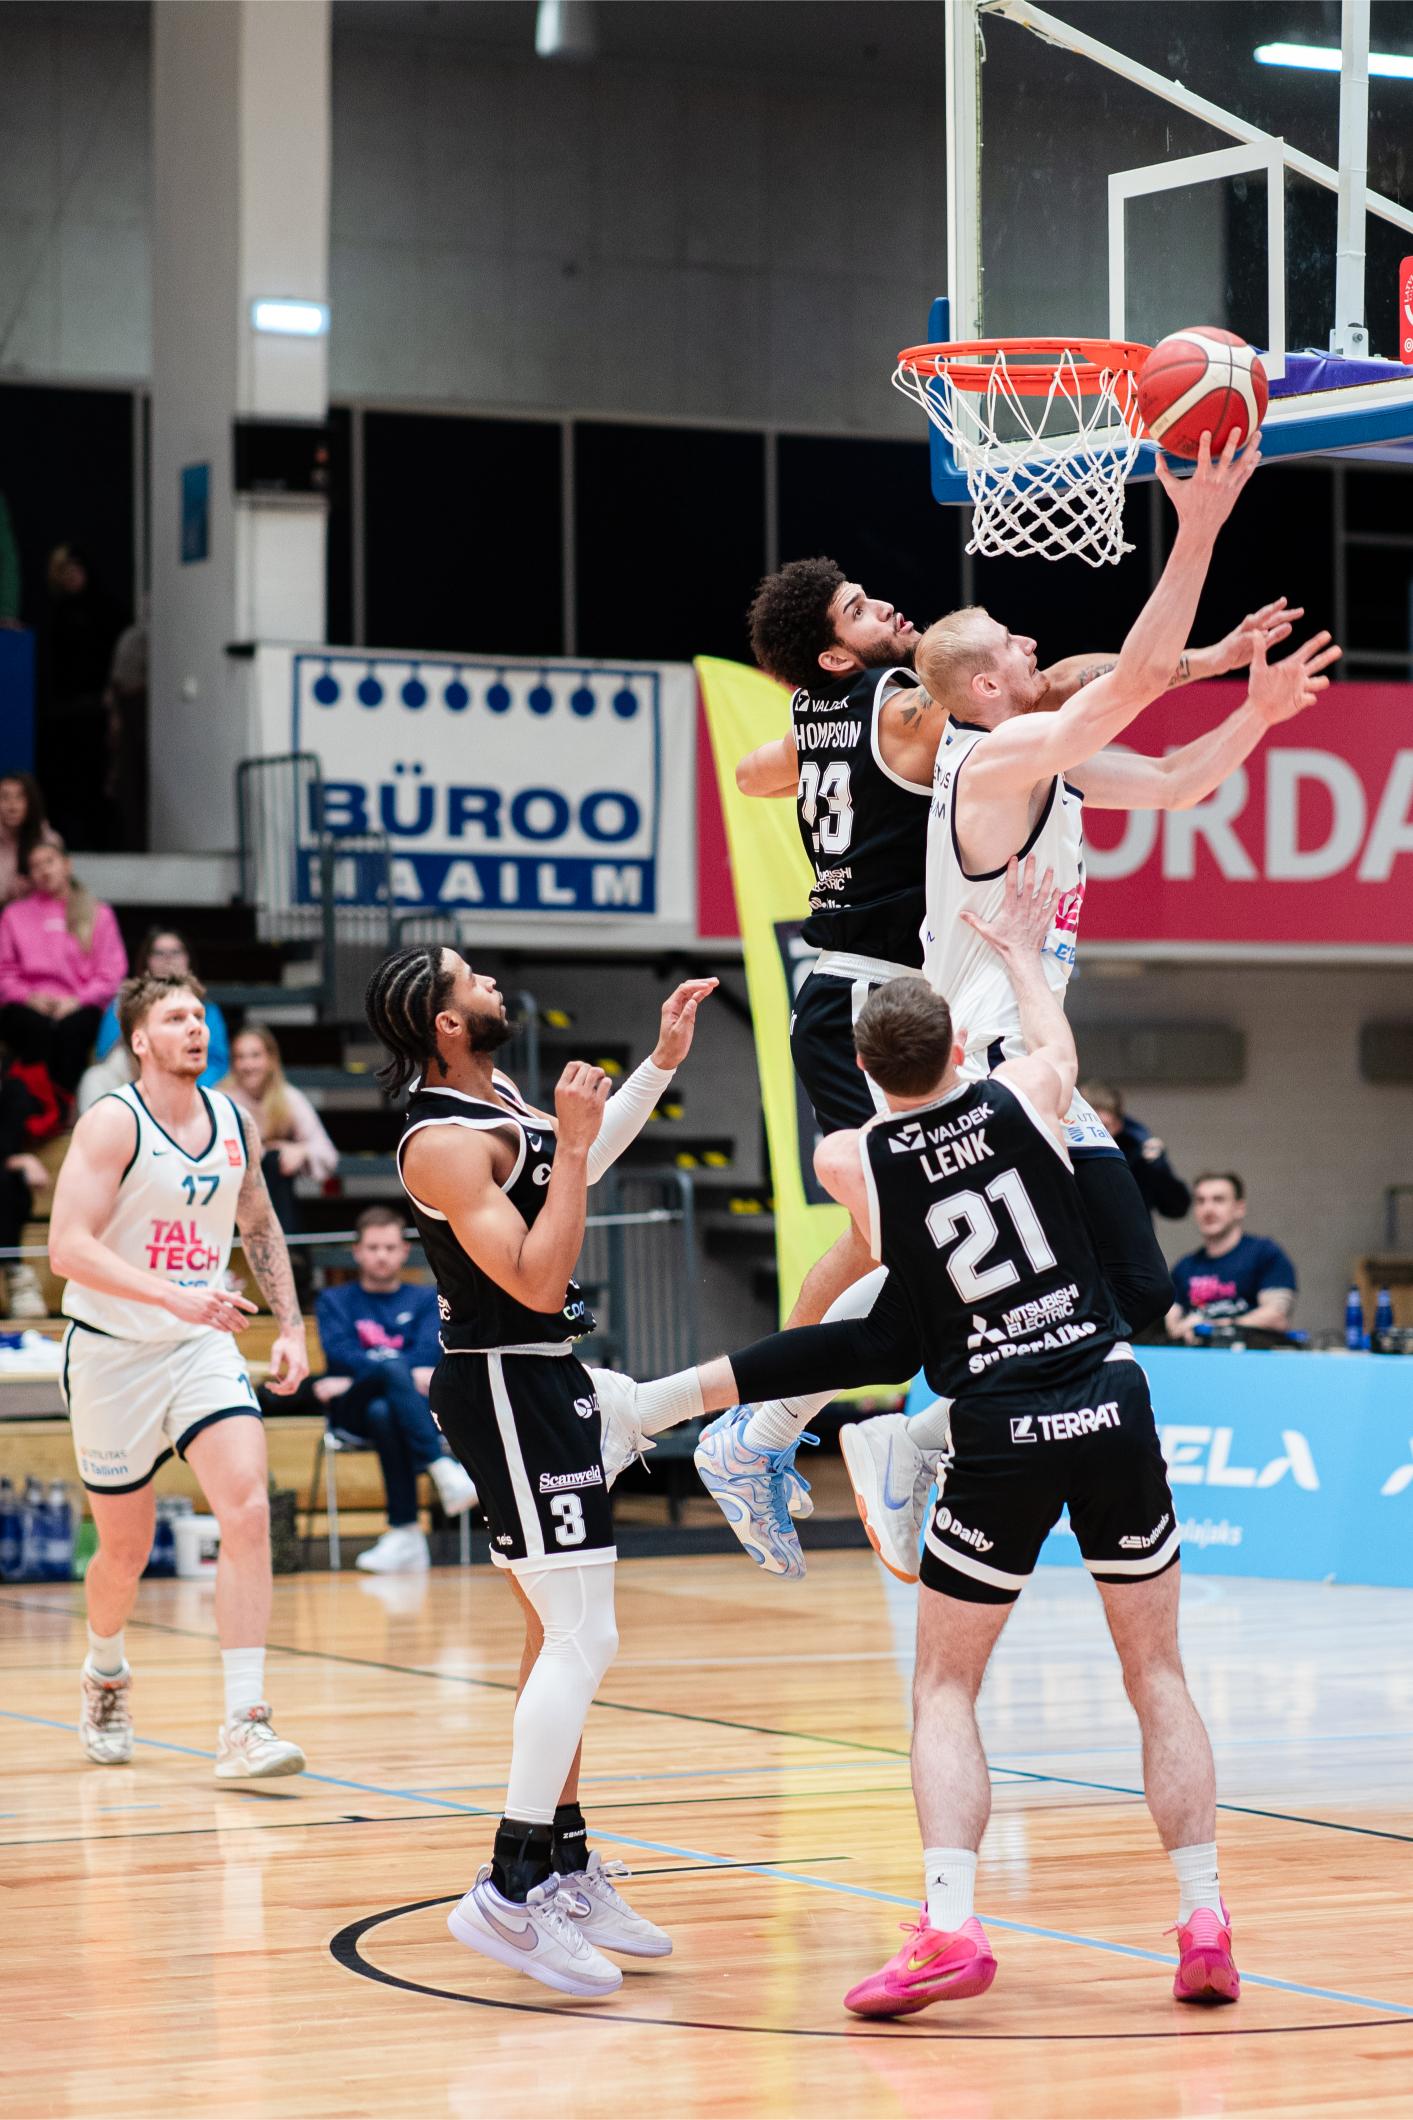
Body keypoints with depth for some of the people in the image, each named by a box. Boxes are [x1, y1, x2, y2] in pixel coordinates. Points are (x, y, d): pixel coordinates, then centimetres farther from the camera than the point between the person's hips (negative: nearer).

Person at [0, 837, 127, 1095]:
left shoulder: (99, 914, 18)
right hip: (28, 1007, 1)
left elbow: (112, 972, 8)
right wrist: (27, 997, -7)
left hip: (77, 1007, -1)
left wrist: (77, 1001, -8)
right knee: (38, 1028, -35)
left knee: (70, 1029, -36)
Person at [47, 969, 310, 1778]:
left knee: (249, 1509, -19)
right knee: (127, 1549, 9)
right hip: (113, 1353, -3)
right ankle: (106, 1672, 42)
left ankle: (245, 1725, -19)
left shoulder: (236, 1125, 3)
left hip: (203, 1347, 3)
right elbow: (69, 1248, -24)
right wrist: (173, 1296, -33)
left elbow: (260, 1227, 20)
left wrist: (291, 1327, 11)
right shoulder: (113, 1124, -15)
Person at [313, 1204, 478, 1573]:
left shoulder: (427, 1300, 22)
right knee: (393, 1370, -37)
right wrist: (407, 1374, -17)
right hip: (352, 1410, 0)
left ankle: (404, 1534, -45)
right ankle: (444, 1471, -52)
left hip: (418, 1405, 0)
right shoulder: (334, 1301, 21)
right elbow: (341, 1353, 0)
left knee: (383, 1413, -40)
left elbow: (428, 1354, 1)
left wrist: (357, 1378, -12)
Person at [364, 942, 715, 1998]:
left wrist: (660, 1065, 23)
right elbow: (538, 1280, -25)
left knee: (562, 1635, 16)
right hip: (507, 1386, -10)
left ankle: (567, 1866, 24)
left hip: (543, 1379, 10)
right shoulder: (443, 1142, -20)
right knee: (582, 1640, -14)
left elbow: (571, 1172, 29)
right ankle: (509, 1892, -15)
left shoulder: (501, 1096, 9)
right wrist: (574, 1139, -23)